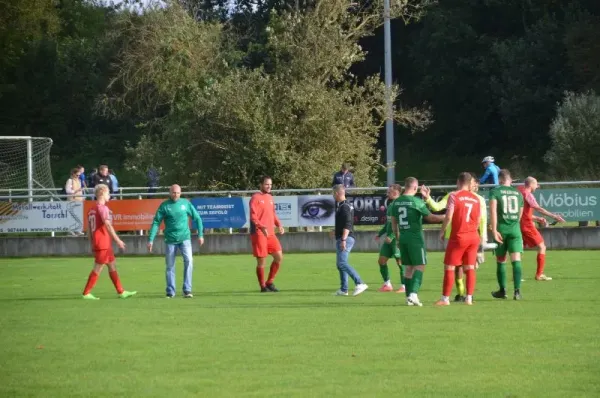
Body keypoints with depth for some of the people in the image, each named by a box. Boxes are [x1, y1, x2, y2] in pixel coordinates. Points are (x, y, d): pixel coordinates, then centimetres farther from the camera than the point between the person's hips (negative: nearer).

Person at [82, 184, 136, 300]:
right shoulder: (103, 208, -13)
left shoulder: (91, 209, 14)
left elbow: (89, 229, 16)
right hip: (103, 243, -9)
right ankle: (86, 293, -4)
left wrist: (92, 245, 20)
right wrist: (117, 240, -15)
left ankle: (121, 291, 17)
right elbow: (108, 225, -19)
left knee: (112, 265, 14)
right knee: (98, 268, -5)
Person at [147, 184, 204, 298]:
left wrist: (200, 235, 5)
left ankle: (187, 290, -14)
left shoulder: (186, 203, 1)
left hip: (185, 238, 0)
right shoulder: (164, 206, -2)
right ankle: (170, 292, 14)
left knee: (189, 261, -17)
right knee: (170, 266, 4)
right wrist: (151, 240, -9)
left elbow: (197, 218, 9)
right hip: (170, 240, 0)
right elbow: (156, 222, -3)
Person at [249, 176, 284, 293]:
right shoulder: (256, 198, -7)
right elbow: (253, 217, -15)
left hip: (270, 234, 7)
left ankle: (270, 283, 14)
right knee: (261, 261, -3)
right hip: (259, 234, -7)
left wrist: (279, 225, 5)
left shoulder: (270, 198, 16)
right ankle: (263, 286, 8)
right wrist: (262, 227, -29)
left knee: (279, 257, 2)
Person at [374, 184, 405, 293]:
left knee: (400, 262, -5)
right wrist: (380, 234, 20)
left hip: (397, 238, -9)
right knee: (381, 260, 9)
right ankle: (387, 284, 18)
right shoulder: (390, 205, 14)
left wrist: (391, 236, -23)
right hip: (389, 238, 9)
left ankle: (404, 286, 1)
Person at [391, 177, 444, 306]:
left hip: (403, 237, 6)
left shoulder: (396, 202, 6)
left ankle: (409, 297, 11)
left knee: (408, 267, 13)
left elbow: (394, 222, 13)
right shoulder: (417, 202, -12)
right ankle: (413, 293, -19)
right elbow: (430, 217, -6)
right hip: (415, 238, -6)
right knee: (419, 266, -3)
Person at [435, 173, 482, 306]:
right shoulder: (476, 199, 7)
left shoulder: (454, 196, -8)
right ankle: (469, 298, 3)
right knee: (469, 268, 7)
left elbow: (449, 216, -13)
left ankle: (445, 298, 2)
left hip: (458, 236, -5)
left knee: (449, 267, 2)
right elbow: (478, 220, 10)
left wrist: (442, 230, 0)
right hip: (473, 236, 5)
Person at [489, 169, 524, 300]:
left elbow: (493, 210, -14)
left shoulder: (495, 191, 0)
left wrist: (494, 230, -17)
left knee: (501, 261, 12)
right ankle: (517, 290, -18)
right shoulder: (518, 193, 11)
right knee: (516, 260, -5)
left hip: (501, 228, -2)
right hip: (515, 229, 2)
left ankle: (502, 290, 20)